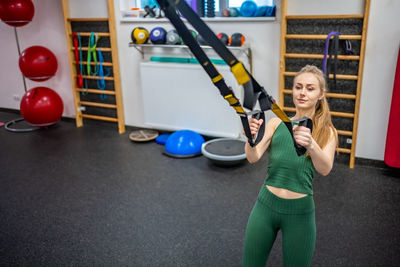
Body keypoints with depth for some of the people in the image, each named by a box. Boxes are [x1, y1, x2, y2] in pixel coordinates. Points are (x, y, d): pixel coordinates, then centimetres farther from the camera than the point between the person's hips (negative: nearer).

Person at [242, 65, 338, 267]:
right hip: (266, 204, 2)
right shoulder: (276, 123, 1)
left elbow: (325, 169, -20)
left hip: (299, 211, -1)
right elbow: (253, 157, -11)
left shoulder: (327, 132, -2)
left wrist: (311, 144, -40)